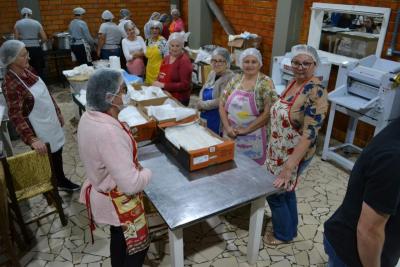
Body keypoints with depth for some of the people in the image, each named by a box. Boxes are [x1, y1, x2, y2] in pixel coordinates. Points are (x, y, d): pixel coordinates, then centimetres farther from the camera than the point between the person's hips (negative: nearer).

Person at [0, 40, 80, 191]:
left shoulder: (27, 70, -1)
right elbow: (15, 116, -27)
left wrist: (58, 113, 16)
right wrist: (32, 139, -34)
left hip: (51, 121, 7)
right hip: (39, 130, -7)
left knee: (57, 152, 22)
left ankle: (62, 181, 44)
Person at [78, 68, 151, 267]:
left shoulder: (89, 117, -8)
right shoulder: (109, 133, -37)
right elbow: (131, 184, -36)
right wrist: (147, 173, -14)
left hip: (102, 193, 9)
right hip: (119, 202, -9)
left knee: (119, 239, 31)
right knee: (138, 246, 17)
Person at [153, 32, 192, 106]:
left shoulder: (184, 60, -11)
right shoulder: (166, 58, 10)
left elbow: (185, 85, -17)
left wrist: (163, 85, -19)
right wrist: (157, 83, 1)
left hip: (178, 100, -7)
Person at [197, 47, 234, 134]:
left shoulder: (230, 78, -18)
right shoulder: (212, 74, 8)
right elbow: (203, 90, 14)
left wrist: (203, 105, -13)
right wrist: (200, 102, -7)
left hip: (218, 120, -7)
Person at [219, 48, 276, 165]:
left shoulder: (266, 83, -8)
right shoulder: (235, 80, 4)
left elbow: (268, 112, -14)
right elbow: (222, 105, 5)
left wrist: (246, 130, -14)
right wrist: (227, 127, -7)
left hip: (253, 138, -4)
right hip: (231, 135, 4)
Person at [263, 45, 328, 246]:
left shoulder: (316, 92, -25)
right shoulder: (293, 83, 1)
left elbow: (309, 133, -30)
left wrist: (289, 166, -34)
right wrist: (273, 146, 17)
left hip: (294, 155, -8)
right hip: (279, 150, 8)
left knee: (274, 193, 7)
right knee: (286, 190, 22)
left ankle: (284, 234, 32)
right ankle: (290, 229, 44)